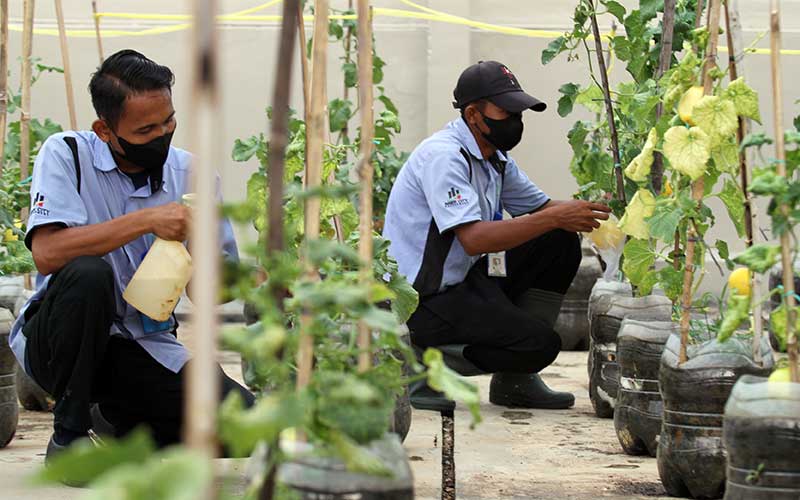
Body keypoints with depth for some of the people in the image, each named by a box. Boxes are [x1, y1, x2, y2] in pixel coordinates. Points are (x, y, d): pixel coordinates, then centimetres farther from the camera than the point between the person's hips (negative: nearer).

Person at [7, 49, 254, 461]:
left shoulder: (190, 174, 2)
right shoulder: (67, 155, -8)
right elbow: (47, 253, -26)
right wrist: (146, 220, -26)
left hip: (145, 348, 4)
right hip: (58, 343, -3)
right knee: (87, 273, -36)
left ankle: (115, 420, 10)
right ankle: (69, 432, -15)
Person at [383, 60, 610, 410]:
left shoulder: (495, 159, 10)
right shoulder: (443, 155, -20)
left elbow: (541, 208, 14)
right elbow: (474, 238, -30)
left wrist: (583, 214, -8)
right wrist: (555, 217, -31)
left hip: (464, 279, 10)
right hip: (422, 301, -10)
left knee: (561, 243, 3)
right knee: (540, 344, -19)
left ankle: (515, 380, 5)